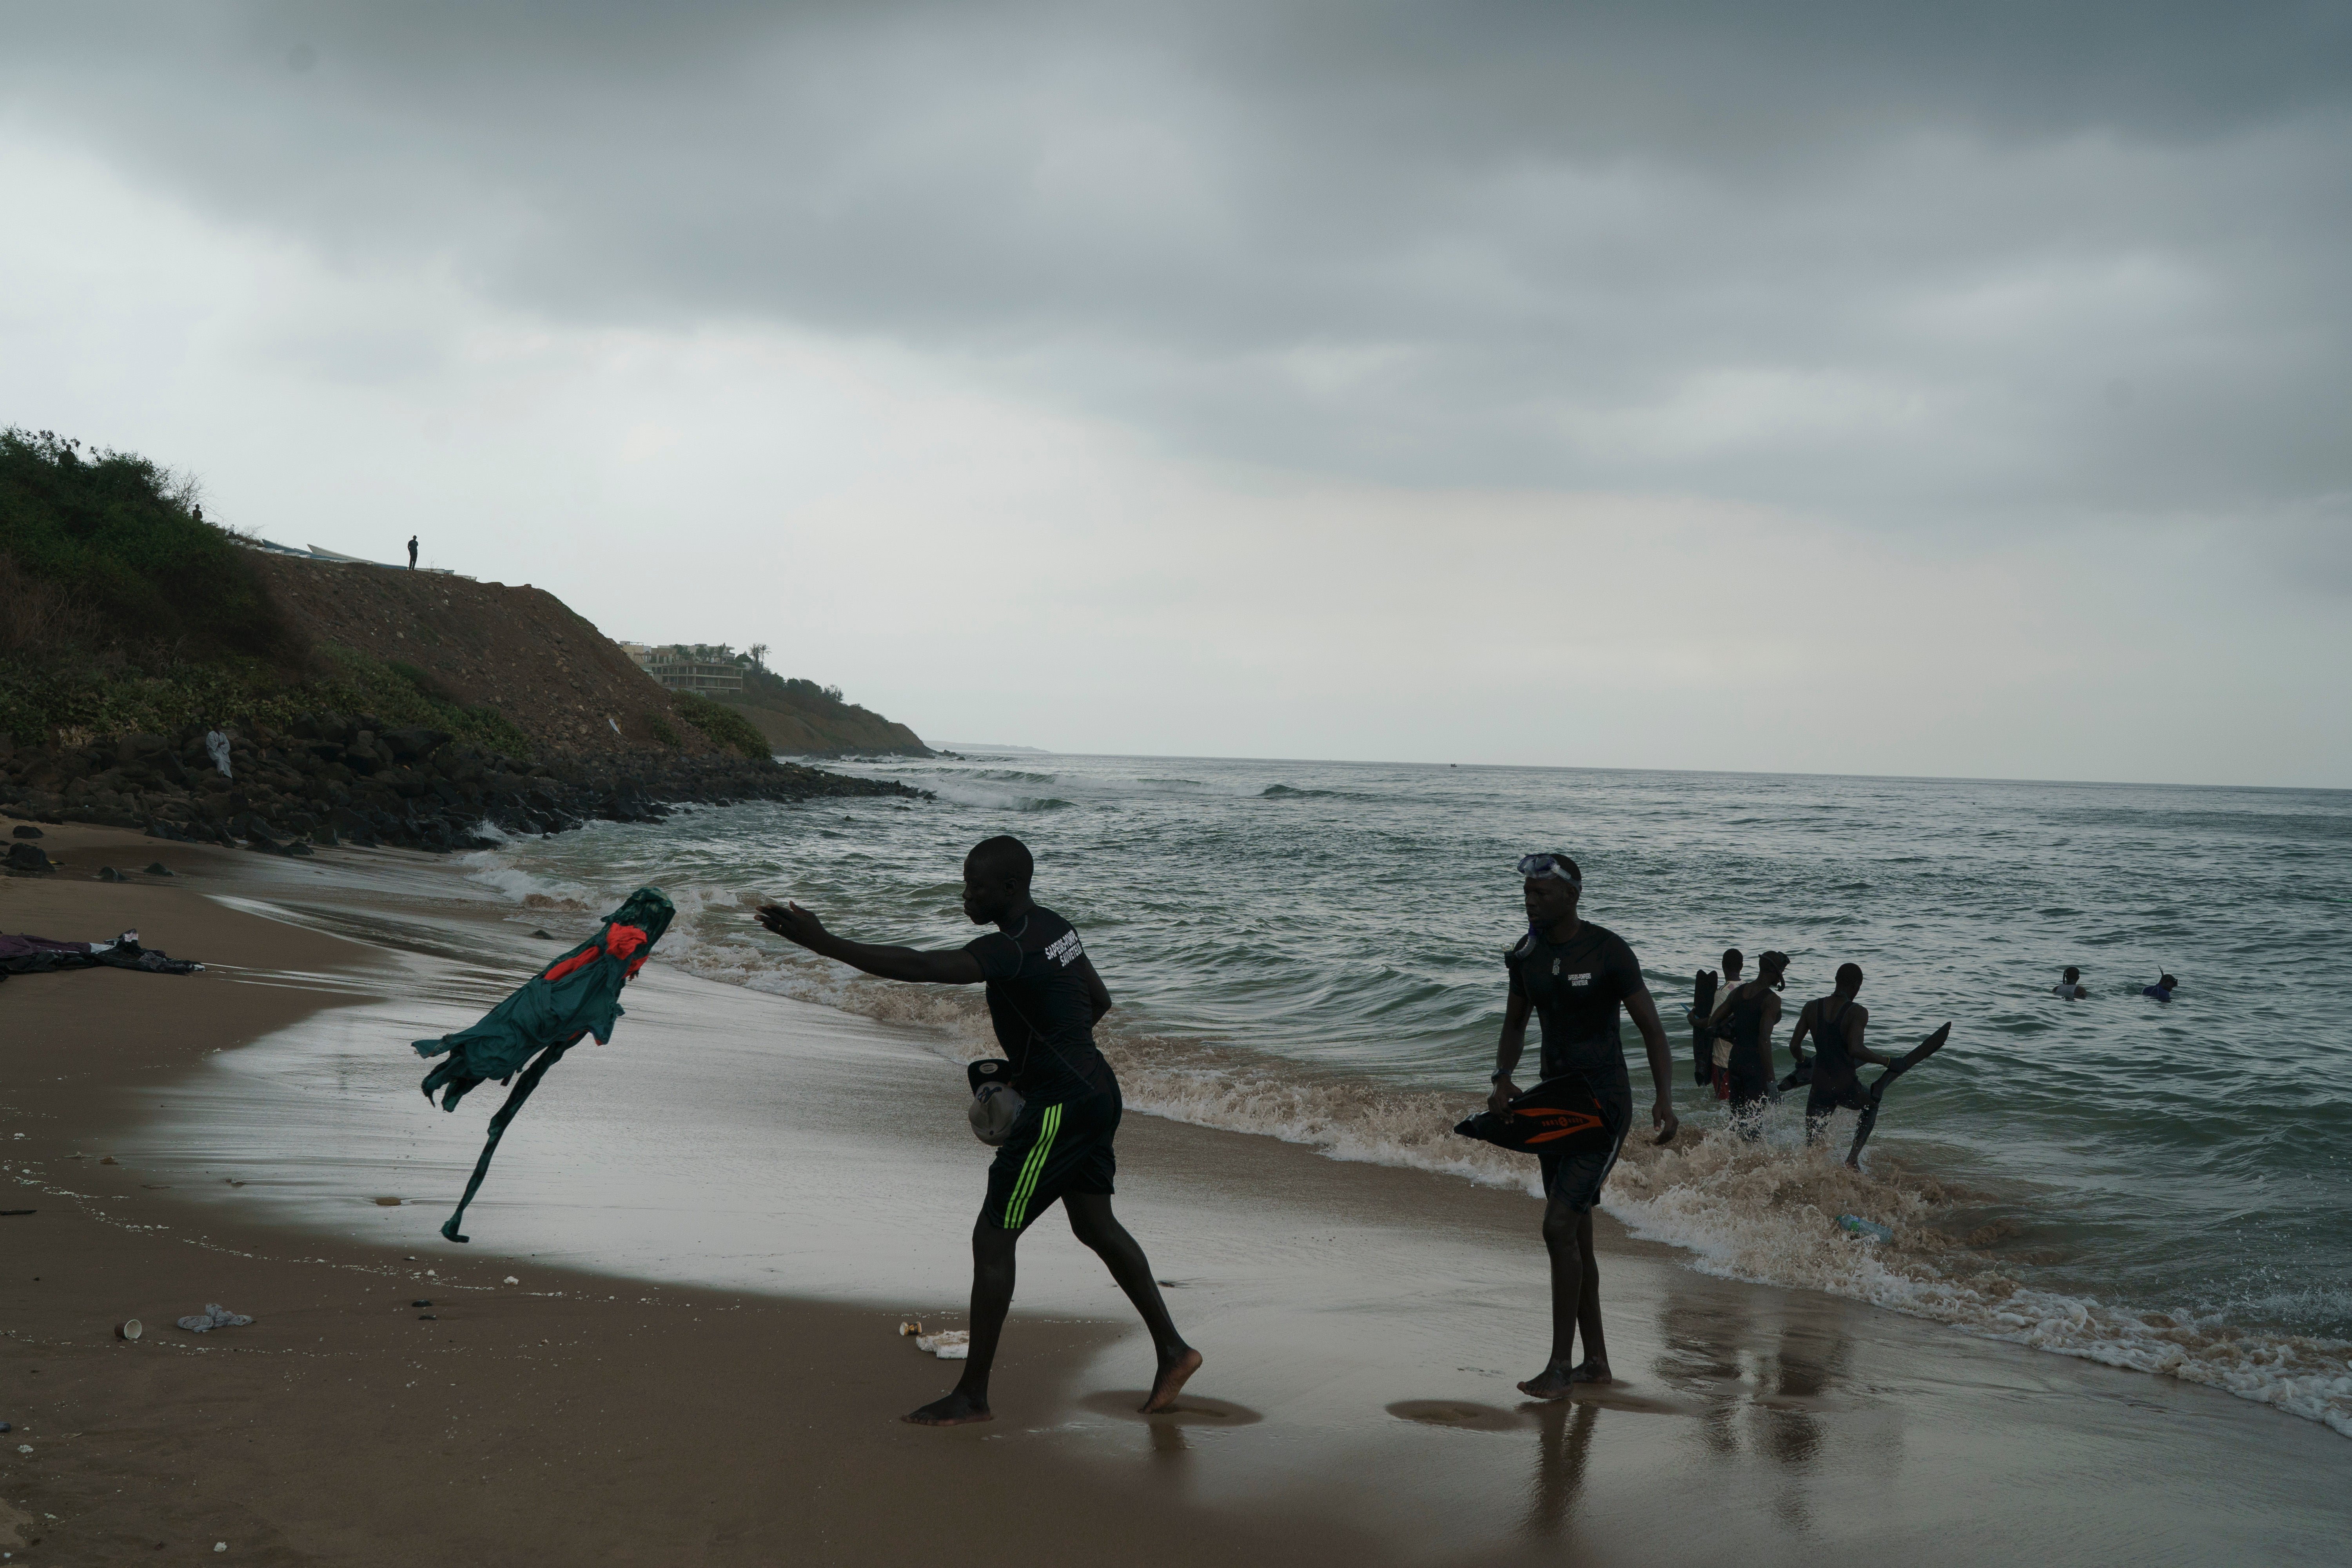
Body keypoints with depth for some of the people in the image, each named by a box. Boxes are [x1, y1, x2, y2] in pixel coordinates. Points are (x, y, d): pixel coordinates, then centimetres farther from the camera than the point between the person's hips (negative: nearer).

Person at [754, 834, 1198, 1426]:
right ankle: (1172, 1350, 25)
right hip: (1094, 1091, 10)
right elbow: (1099, 1000, 22)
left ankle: (972, 1394, 2)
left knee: (992, 1239, -4)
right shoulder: (1054, 928, 9)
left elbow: (919, 967, -34)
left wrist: (823, 943, -35)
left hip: (1060, 1107, -10)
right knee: (1096, 1226, 20)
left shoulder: (1012, 949, -21)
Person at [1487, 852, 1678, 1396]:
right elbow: (1515, 1024, 17)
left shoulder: (1609, 952, -14)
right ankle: (1596, 1360, 22)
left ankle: (1561, 1364, -8)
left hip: (1603, 1101, -7)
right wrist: (1502, 1078, -2)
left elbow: (1651, 1028, -12)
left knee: (1559, 1226, -16)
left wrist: (1664, 1098, -25)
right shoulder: (1527, 954, 5)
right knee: (1576, 1235, 11)